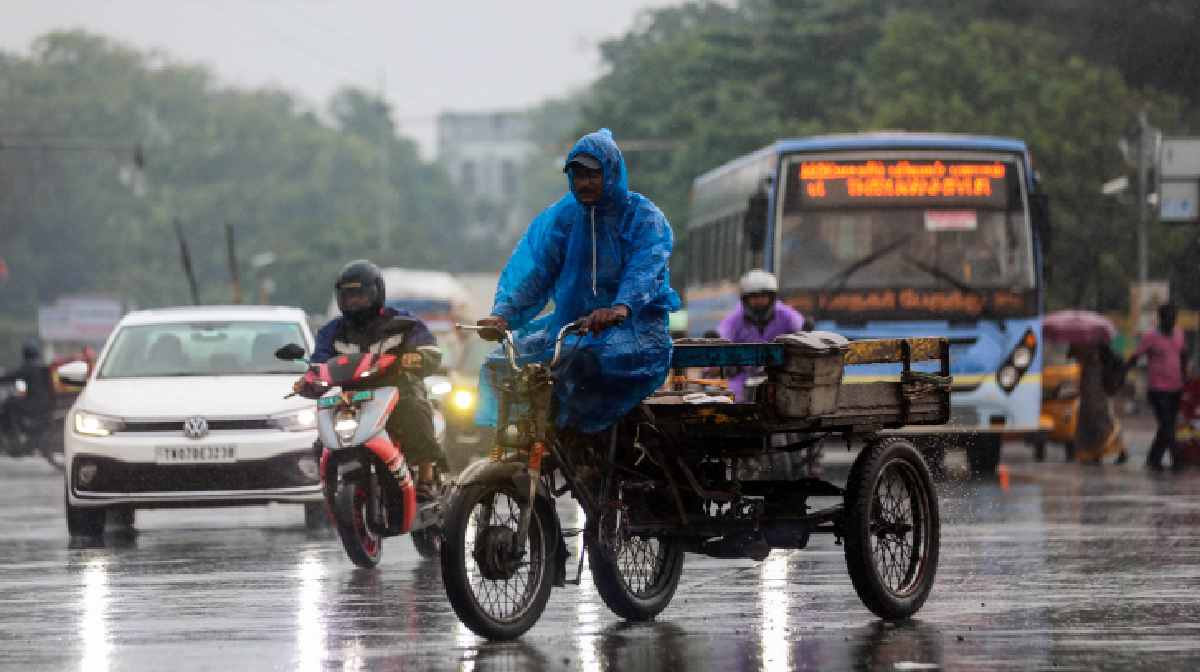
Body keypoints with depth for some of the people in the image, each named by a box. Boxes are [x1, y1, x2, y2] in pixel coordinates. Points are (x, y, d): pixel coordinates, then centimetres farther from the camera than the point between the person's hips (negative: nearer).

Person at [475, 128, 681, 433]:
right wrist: (503, 313, -20)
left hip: (634, 321, -5)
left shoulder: (643, 217, -4)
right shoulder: (562, 215, 8)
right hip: (572, 317, 5)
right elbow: (531, 268, -2)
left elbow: (645, 269, -23)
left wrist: (621, 308, -44)